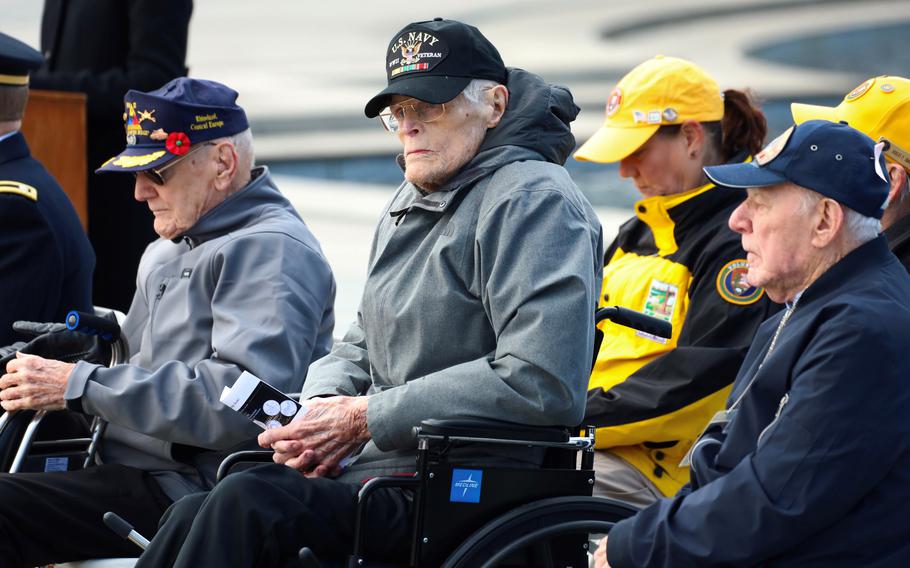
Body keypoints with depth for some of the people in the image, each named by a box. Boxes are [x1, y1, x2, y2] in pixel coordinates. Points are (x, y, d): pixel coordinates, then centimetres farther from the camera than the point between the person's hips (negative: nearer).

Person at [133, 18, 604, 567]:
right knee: (192, 514, -11)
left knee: (246, 505, -27)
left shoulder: (535, 202, -11)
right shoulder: (411, 202, 21)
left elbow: (543, 384, -24)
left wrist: (365, 418, -17)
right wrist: (323, 405, 1)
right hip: (377, 461, 9)